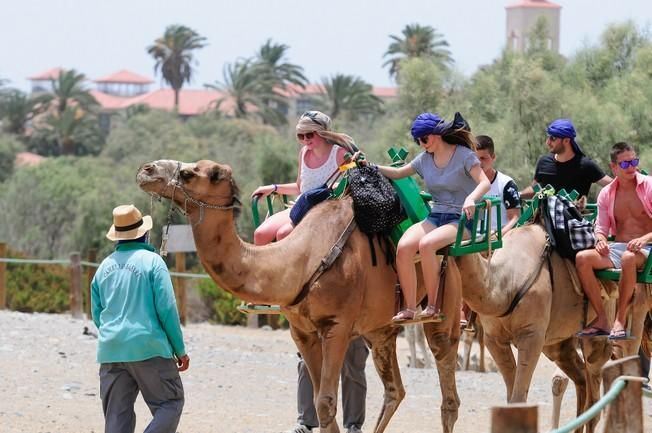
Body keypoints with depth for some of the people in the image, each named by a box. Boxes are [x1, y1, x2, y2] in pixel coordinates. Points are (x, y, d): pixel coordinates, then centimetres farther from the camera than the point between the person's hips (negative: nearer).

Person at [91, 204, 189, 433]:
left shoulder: (105, 266, 10)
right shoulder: (152, 261, -5)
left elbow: (96, 313, 15)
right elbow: (167, 309, -8)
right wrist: (180, 350, -1)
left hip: (111, 352, 5)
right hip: (148, 349, -5)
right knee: (170, 403, 4)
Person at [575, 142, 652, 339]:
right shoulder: (606, 194, 11)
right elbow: (601, 227, 13)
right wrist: (600, 240, -11)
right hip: (617, 248, 5)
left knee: (628, 257, -41)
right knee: (582, 258, -24)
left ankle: (620, 320, -31)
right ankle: (601, 320, -22)